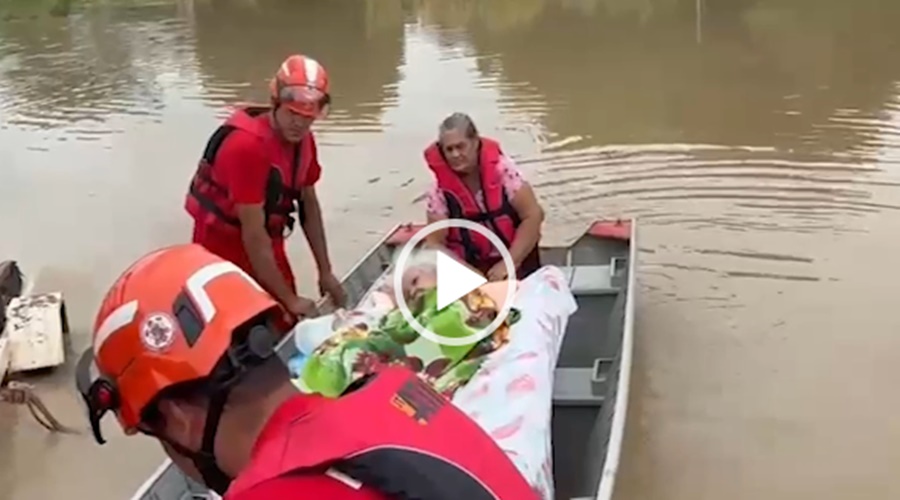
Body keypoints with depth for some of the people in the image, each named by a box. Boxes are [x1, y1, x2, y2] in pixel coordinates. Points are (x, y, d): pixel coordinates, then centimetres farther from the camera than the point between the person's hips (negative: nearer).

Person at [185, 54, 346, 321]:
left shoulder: (303, 140, -4)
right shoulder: (247, 146, -28)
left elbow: (309, 205, 7)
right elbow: (253, 233, -27)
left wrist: (325, 272, 6)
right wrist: (289, 298, -22)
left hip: (266, 246, 8)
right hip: (224, 249, -7)